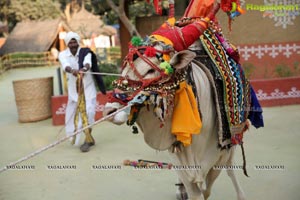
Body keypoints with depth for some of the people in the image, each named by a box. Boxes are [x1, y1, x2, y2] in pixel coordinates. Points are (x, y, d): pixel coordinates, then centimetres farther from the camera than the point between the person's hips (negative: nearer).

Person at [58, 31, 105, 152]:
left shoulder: (86, 52, -8)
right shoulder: (63, 55, -4)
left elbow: (88, 62, -30)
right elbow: (65, 65, -27)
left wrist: (85, 68, -54)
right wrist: (72, 70, -50)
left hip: (87, 87, -3)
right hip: (74, 89, 3)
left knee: (87, 112, -14)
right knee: (73, 113, 7)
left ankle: (87, 140, -4)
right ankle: (89, 139, 25)